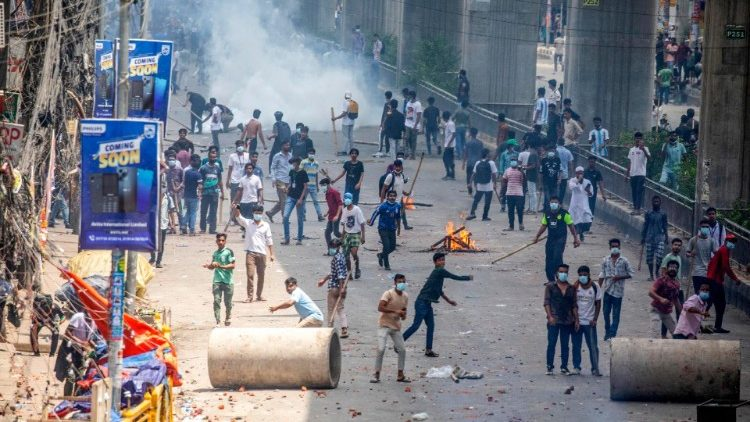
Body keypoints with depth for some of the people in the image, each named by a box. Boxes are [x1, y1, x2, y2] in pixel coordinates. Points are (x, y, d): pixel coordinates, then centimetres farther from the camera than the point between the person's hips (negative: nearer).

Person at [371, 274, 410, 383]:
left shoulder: (405, 296, 5)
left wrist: (403, 315, -7)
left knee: (402, 350, 4)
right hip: (384, 325, -6)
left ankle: (400, 375, 16)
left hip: (396, 326, 6)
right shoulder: (388, 294, -15)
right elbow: (380, 308, -24)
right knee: (381, 349, -16)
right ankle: (376, 375, -7)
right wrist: (395, 311, -30)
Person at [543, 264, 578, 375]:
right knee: (551, 344, -3)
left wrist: (576, 320, 6)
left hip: (567, 321, 3)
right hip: (554, 320, -3)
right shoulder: (550, 286, 1)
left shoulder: (571, 288, 9)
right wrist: (550, 316, -16)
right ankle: (550, 367, 4)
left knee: (565, 345, 7)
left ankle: (564, 367, 13)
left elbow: (574, 305, 11)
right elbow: (546, 302, -4)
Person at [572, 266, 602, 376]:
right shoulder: (575, 287, 0)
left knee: (593, 346, -1)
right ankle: (576, 367, 13)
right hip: (576, 321, 1)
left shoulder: (595, 287, -1)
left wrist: (595, 319, -5)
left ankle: (595, 368, 5)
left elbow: (598, 304, 3)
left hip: (589, 322, -1)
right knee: (576, 346, 5)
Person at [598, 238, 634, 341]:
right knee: (606, 312, 7)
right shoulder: (605, 260, 3)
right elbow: (602, 275, 9)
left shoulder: (624, 261, -3)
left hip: (618, 291, -2)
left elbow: (630, 274, 1)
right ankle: (607, 332, 22)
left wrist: (620, 277, -14)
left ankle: (612, 334, 0)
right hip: (608, 290, 2)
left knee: (616, 314, -1)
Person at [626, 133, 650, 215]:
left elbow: (648, 157, -25)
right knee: (634, 192, 9)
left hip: (641, 174, -6)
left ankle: (638, 209, -10)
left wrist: (643, 149, -41)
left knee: (639, 192, -8)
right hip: (632, 174, 6)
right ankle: (635, 208, 14)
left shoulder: (644, 148, -4)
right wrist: (627, 174, 18)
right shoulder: (632, 150, 16)